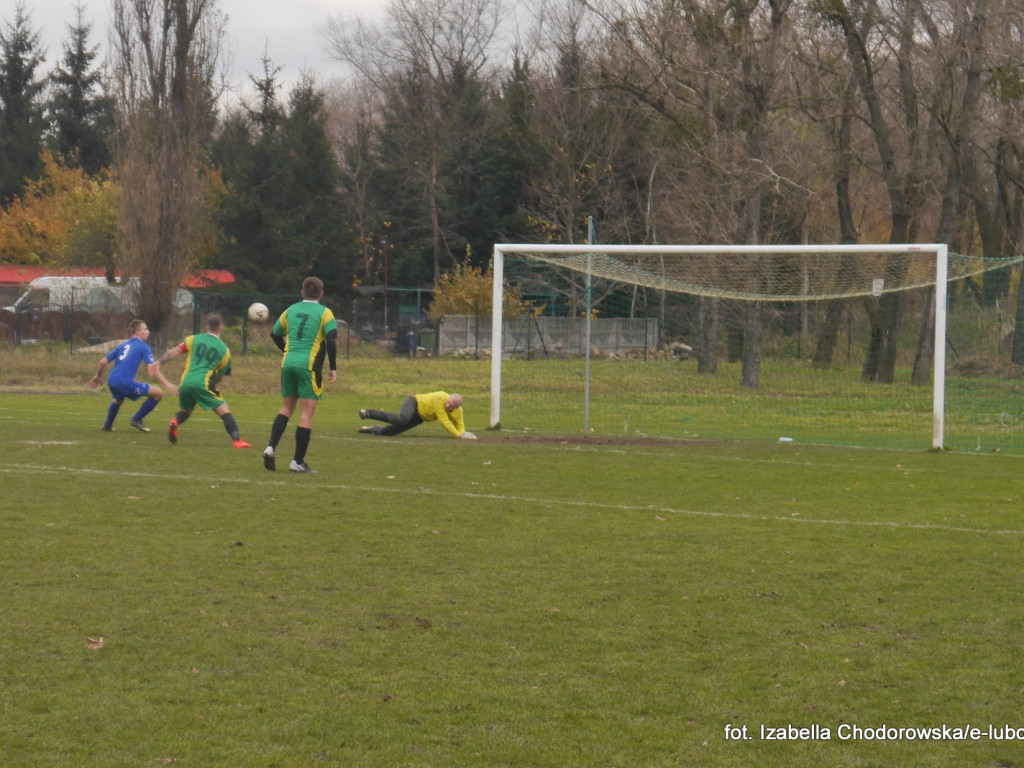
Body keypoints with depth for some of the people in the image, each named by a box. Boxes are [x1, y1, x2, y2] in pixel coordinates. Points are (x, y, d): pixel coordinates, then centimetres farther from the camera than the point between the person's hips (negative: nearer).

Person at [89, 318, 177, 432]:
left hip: (111, 381, 8)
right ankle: (137, 419, 8)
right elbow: (152, 370, -10)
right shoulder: (144, 347, 2)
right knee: (158, 393, 1)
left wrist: (97, 376, 37)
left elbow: (102, 362, 21)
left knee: (118, 399, 42)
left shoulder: (122, 345, 21)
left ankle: (107, 425, 45)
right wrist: (167, 384, -10)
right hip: (125, 383, -8)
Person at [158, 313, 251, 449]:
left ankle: (174, 423, -6)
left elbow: (174, 352, 3)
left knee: (185, 411, 26)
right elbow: (220, 375, 15)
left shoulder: (194, 339, 15)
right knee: (224, 411, 1)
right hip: (203, 383, -3)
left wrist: (159, 363, 0)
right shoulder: (224, 350, 12)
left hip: (186, 382, 3)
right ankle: (236, 440, -13)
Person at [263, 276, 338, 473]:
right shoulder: (324, 313, 0)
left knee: (286, 408, 17)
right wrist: (333, 368, -8)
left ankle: (271, 447, -2)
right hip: (310, 365, -5)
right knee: (307, 413, -2)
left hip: (288, 362, 5)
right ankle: (298, 461, -3)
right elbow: (331, 340, -12)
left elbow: (275, 334, 21)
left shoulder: (291, 310, 14)